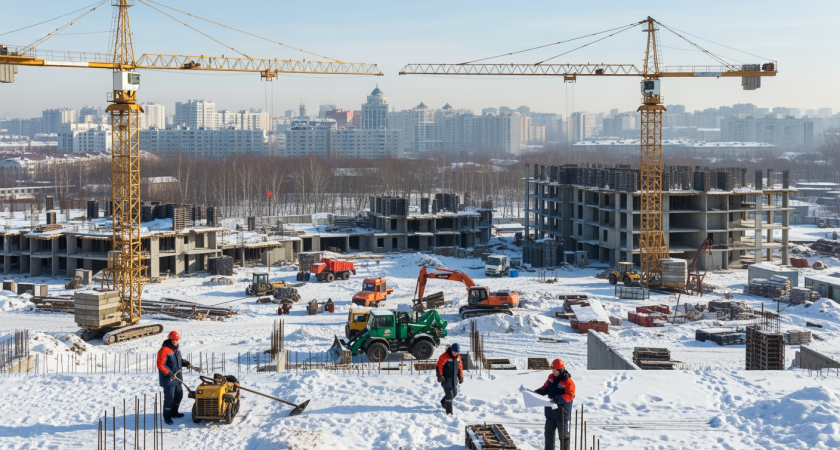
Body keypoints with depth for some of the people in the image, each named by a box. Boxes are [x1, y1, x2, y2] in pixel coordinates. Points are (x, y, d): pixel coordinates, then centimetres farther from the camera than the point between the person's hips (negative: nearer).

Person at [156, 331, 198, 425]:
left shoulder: (177, 348, 8)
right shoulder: (164, 350, -20)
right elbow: (160, 365, -22)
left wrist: (186, 363, 3)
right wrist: (169, 373, -26)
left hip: (177, 377, 9)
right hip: (168, 379, -9)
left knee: (179, 394, 19)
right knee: (169, 397, -4)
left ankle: (174, 412, 37)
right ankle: (167, 417, 10)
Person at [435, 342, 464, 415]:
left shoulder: (458, 357, 5)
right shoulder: (444, 356, -17)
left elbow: (460, 367, 17)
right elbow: (439, 367, -15)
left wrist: (461, 377, 16)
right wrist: (440, 376, -19)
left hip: (454, 379, 7)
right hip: (446, 379, -7)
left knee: (454, 393, 15)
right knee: (449, 394, -10)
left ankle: (443, 402, 40)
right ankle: (449, 411, -2)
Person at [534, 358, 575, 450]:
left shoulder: (568, 382, -19)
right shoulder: (551, 377, 4)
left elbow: (569, 395, -27)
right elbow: (545, 388, 13)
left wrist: (557, 399, -37)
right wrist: (535, 393, -2)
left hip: (562, 413, -7)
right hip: (550, 412, 7)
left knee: (563, 435, 4)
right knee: (548, 433, 17)